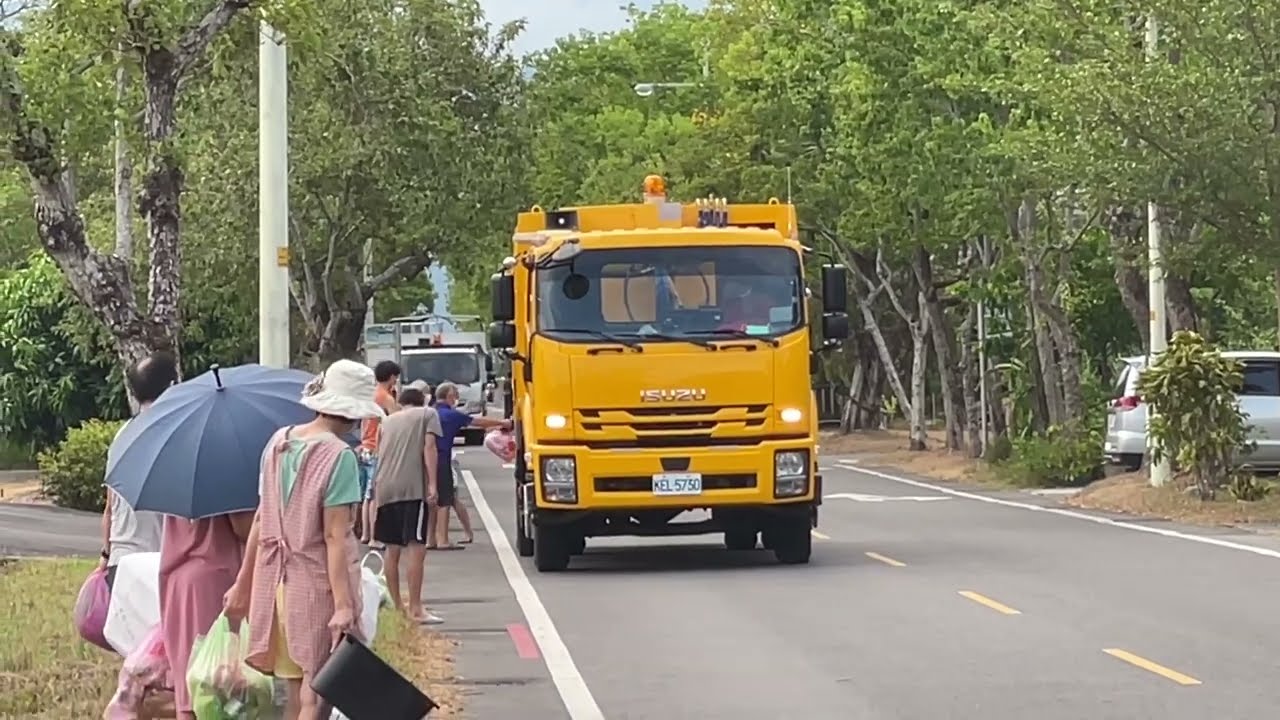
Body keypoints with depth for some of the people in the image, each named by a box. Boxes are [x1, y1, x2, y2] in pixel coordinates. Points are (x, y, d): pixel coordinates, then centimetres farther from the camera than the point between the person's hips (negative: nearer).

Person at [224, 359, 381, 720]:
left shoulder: (279, 442, 5)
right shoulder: (339, 456, -14)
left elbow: (261, 518, 10)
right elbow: (335, 537, -19)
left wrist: (243, 584, 16)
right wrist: (344, 605, -20)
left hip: (275, 582, 7)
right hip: (318, 585, -7)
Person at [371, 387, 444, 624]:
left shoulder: (387, 421, 25)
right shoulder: (427, 414, 10)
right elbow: (429, 447, -3)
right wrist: (432, 484, -8)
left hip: (386, 489, 6)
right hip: (413, 488, -6)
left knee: (392, 550, 13)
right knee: (416, 548, -8)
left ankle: (397, 606, 21)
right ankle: (415, 609, -13)